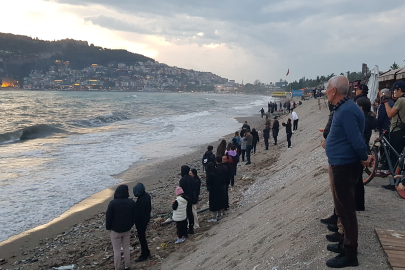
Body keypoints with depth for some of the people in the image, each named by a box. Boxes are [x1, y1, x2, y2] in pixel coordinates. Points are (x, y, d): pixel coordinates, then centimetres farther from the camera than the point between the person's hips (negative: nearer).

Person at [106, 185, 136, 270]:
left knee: (117, 250, 9)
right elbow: (134, 217, 1)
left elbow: (108, 217, -13)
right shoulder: (131, 203, -9)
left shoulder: (113, 203, -20)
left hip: (115, 230, -3)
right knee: (126, 248, 17)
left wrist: (108, 228, 3)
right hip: (127, 230, 4)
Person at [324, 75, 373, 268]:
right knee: (343, 207, 22)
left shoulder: (346, 111, -22)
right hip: (340, 164, 11)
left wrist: (364, 158, -10)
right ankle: (346, 244, 37)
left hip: (344, 166, -11)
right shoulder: (343, 108, 11)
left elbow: (356, 139, -25)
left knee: (346, 210, -1)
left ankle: (350, 254, 12)